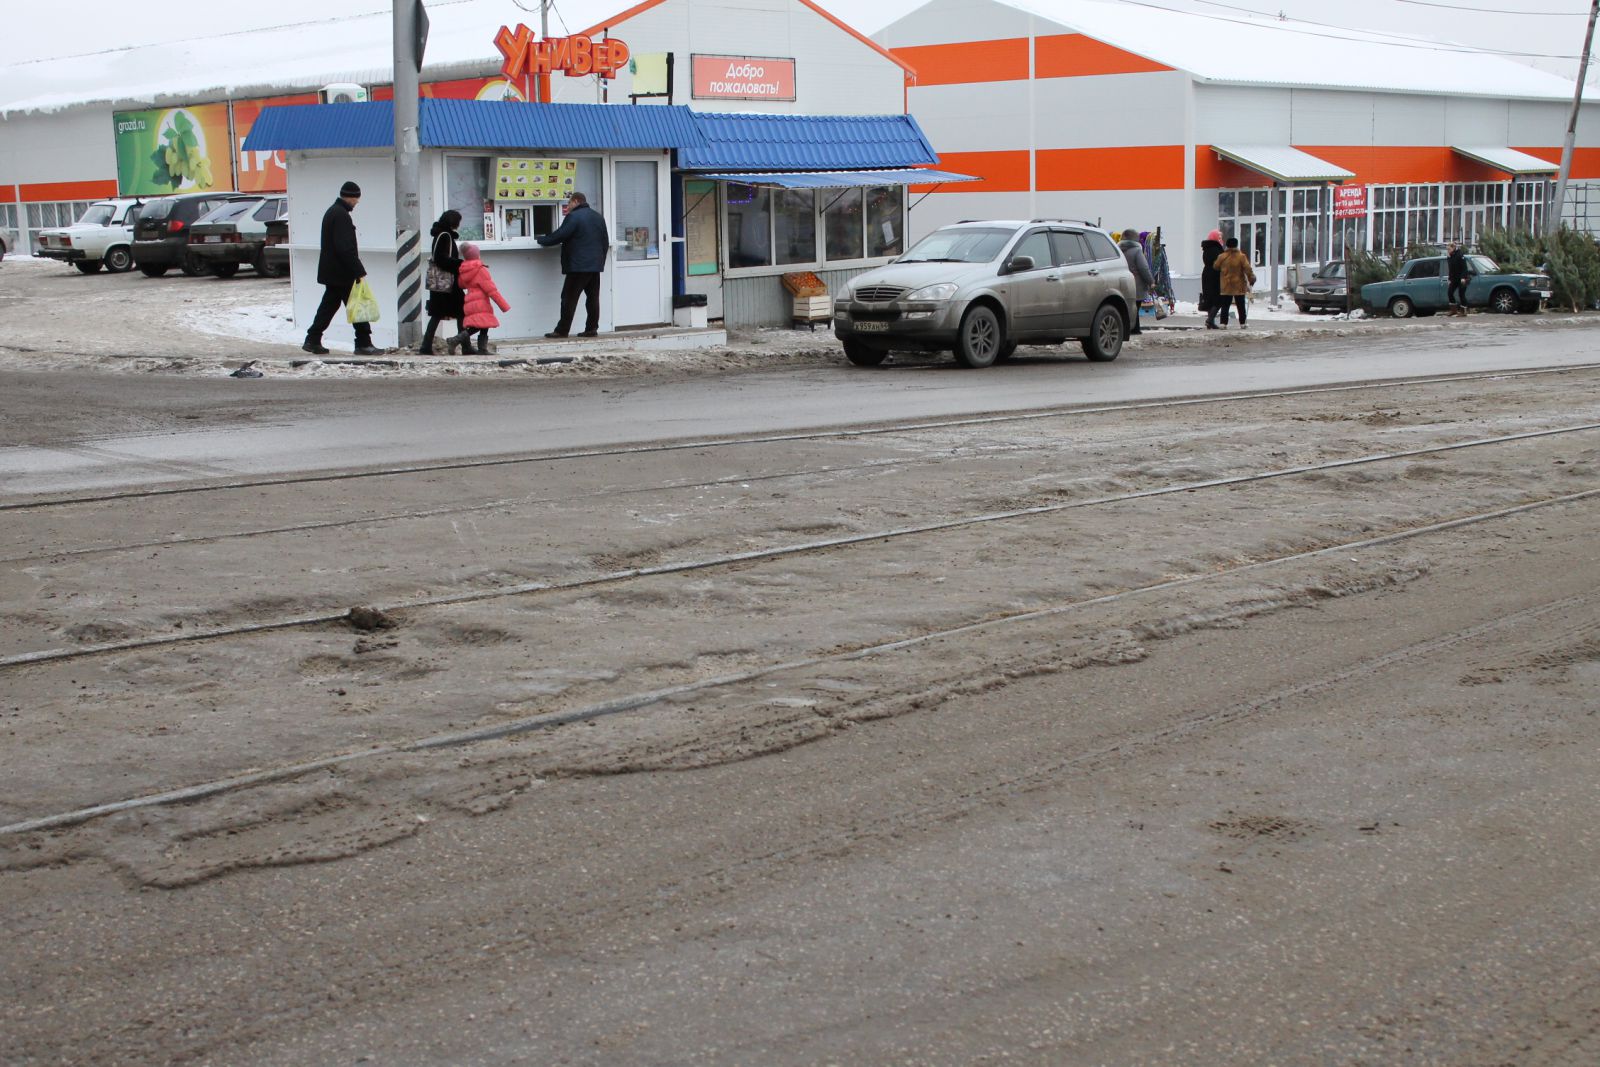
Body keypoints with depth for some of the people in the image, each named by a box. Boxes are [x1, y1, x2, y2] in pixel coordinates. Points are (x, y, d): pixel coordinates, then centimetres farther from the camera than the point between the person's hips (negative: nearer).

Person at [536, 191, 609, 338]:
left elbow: (559, 236, -11)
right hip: (596, 264, 8)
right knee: (593, 297, 9)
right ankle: (592, 328, 9)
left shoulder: (573, 217, -11)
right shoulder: (598, 217, 15)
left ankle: (562, 330, -3)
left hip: (578, 265, -7)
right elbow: (606, 242, 18)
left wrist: (541, 240, 4)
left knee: (569, 298, -4)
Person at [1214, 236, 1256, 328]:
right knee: (1241, 306, 8)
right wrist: (1252, 279, -2)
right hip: (1239, 286, -1)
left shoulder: (1221, 257, -4)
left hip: (1226, 286, 1)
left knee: (1225, 306, 4)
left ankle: (1224, 323, -4)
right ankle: (1242, 324, 10)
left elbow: (1216, 267, 8)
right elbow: (1248, 269, -10)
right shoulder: (1241, 257, -8)